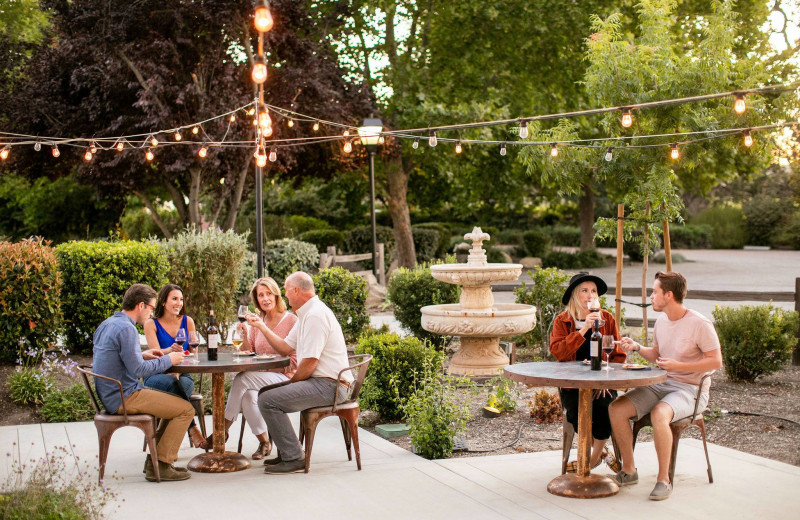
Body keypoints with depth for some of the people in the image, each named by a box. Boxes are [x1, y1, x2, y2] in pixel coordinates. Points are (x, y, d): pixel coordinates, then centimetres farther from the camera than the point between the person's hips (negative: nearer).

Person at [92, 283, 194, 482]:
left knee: (177, 403, 21)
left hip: (111, 396, 10)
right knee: (186, 410, -9)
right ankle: (160, 465, -6)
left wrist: (142, 355, 15)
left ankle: (154, 459, 18)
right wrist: (168, 360, -11)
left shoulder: (107, 325, 12)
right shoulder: (126, 329, -19)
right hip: (124, 398, -10)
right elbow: (137, 370, -23)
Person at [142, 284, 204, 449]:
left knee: (183, 383, -35)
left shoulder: (187, 322, 10)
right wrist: (171, 350, -33)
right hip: (157, 375, -2)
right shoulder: (151, 324, 3)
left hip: (182, 374, 2)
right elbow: (155, 353, -9)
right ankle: (193, 430, -36)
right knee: (172, 383, -36)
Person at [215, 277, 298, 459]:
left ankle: (223, 429, -16)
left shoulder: (291, 320, -2)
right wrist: (245, 335, -5)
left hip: (284, 378, -5)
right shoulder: (257, 321, 15)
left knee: (242, 379, -29)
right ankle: (264, 442, -16)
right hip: (260, 379, 5)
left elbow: (295, 359, -6)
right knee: (248, 395, -32)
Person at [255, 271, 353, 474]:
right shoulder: (307, 314, 18)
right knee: (266, 392, 20)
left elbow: (310, 362, -20)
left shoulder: (316, 315, -17)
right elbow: (285, 347, 22)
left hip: (328, 386, -11)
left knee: (268, 400, -18)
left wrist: (292, 381, -4)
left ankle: (293, 459, -14)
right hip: (320, 382, 11)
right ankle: (287, 452, 20)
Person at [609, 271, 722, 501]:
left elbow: (716, 361, -12)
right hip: (660, 384, 7)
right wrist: (637, 347, 3)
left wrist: (678, 366, -19)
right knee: (616, 409, -13)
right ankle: (629, 470, 1)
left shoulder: (700, 324, -13)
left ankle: (664, 479, -22)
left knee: (659, 414, -37)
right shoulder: (661, 321, 10)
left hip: (689, 389, -7)